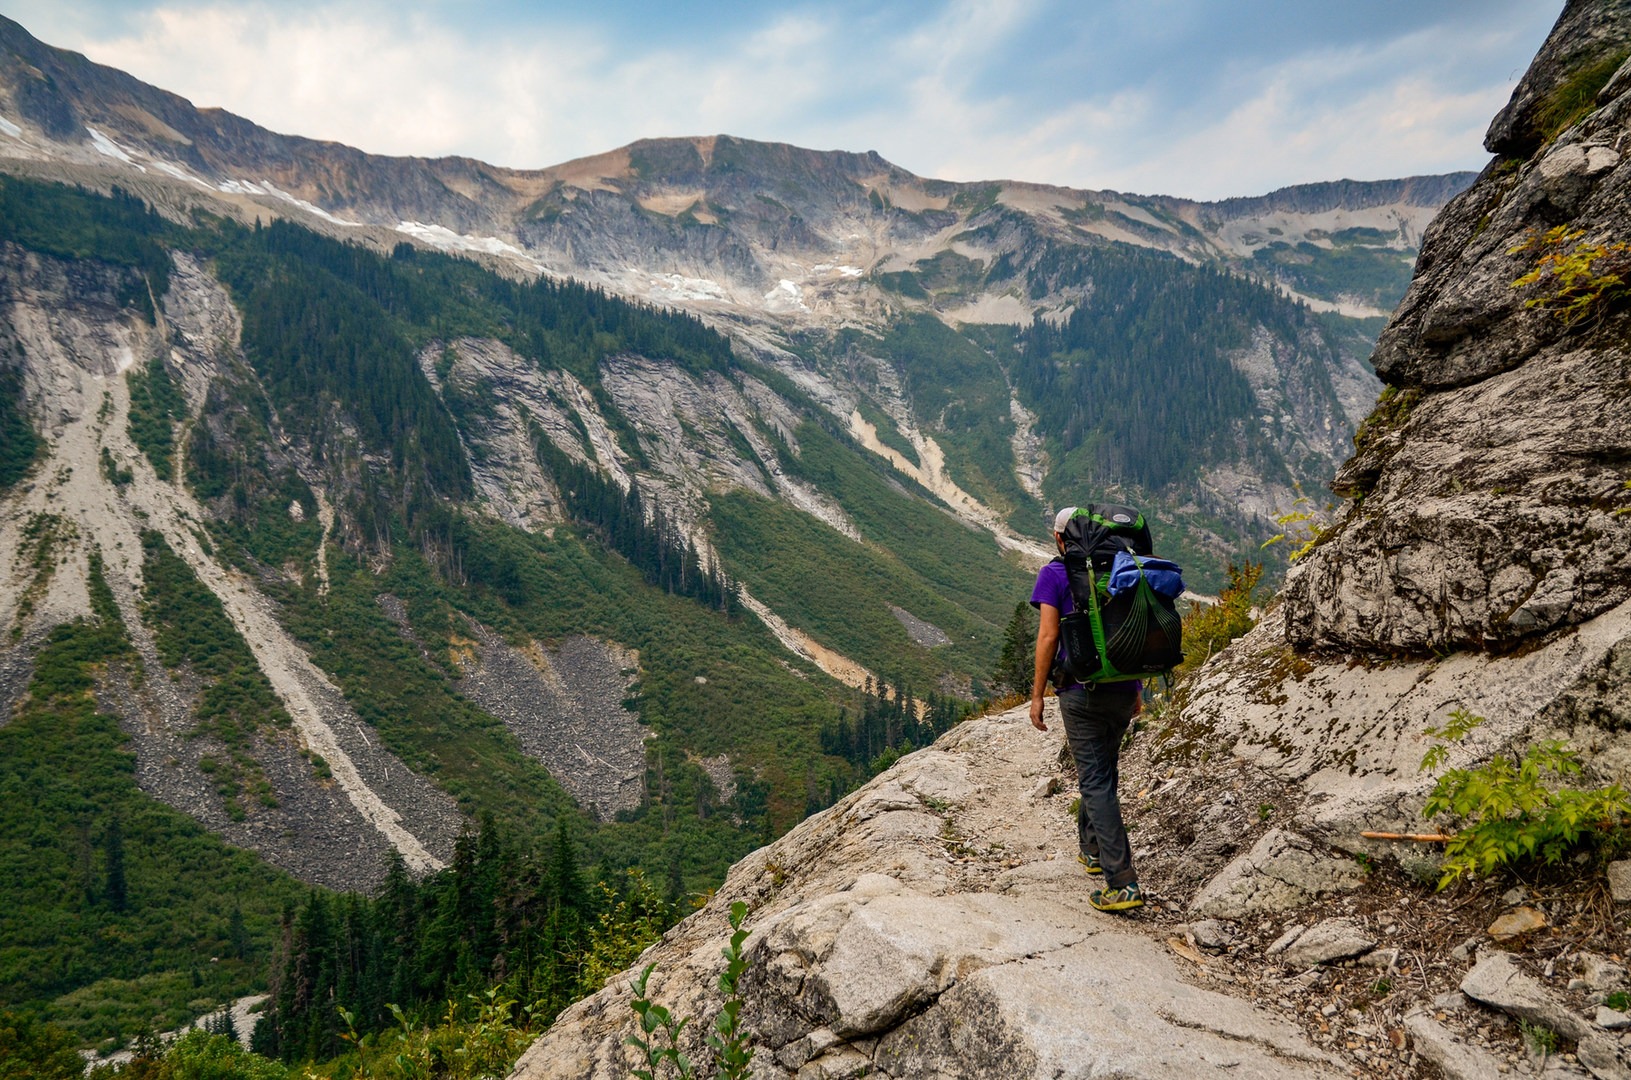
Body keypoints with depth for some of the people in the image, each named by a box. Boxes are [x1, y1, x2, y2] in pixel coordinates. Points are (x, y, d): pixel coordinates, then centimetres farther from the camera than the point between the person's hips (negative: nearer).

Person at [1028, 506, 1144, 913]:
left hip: (1082, 691, -6)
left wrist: (1037, 695, -5)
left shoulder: (1054, 574, -5)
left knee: (1096, 782, -4)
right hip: (1124, 689, 6)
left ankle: (1123, 883, -10)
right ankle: (1091, 848, 39)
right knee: (1103, 770, 24)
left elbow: (1048, 637, -11)